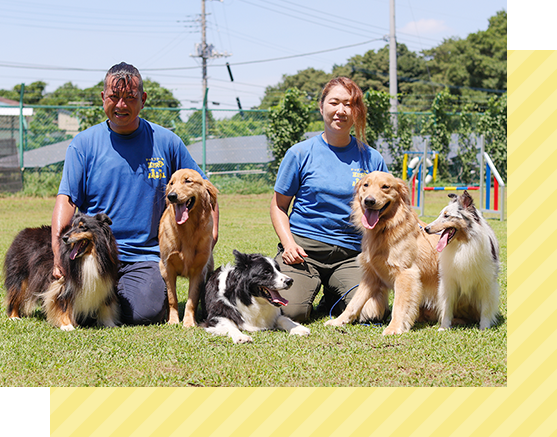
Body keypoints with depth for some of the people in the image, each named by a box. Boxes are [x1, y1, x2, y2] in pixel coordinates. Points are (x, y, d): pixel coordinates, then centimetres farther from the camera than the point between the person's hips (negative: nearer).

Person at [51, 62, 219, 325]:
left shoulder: (166, 142, 9)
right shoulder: (83, 144, 6)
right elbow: (67, 199, -1)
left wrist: (211, 231, 0)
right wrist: (58, 248, -16)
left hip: (146, 256, 0)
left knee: (143, 313, -25)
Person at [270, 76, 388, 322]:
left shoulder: (372, 159, 9)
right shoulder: (300, 153, 4)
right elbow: (279, 206, 8)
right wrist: (288, 243, -8)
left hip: (350, 254, 2)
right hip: (304, 247, -1)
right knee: (289, 311, -25)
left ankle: (332, 297, 11)